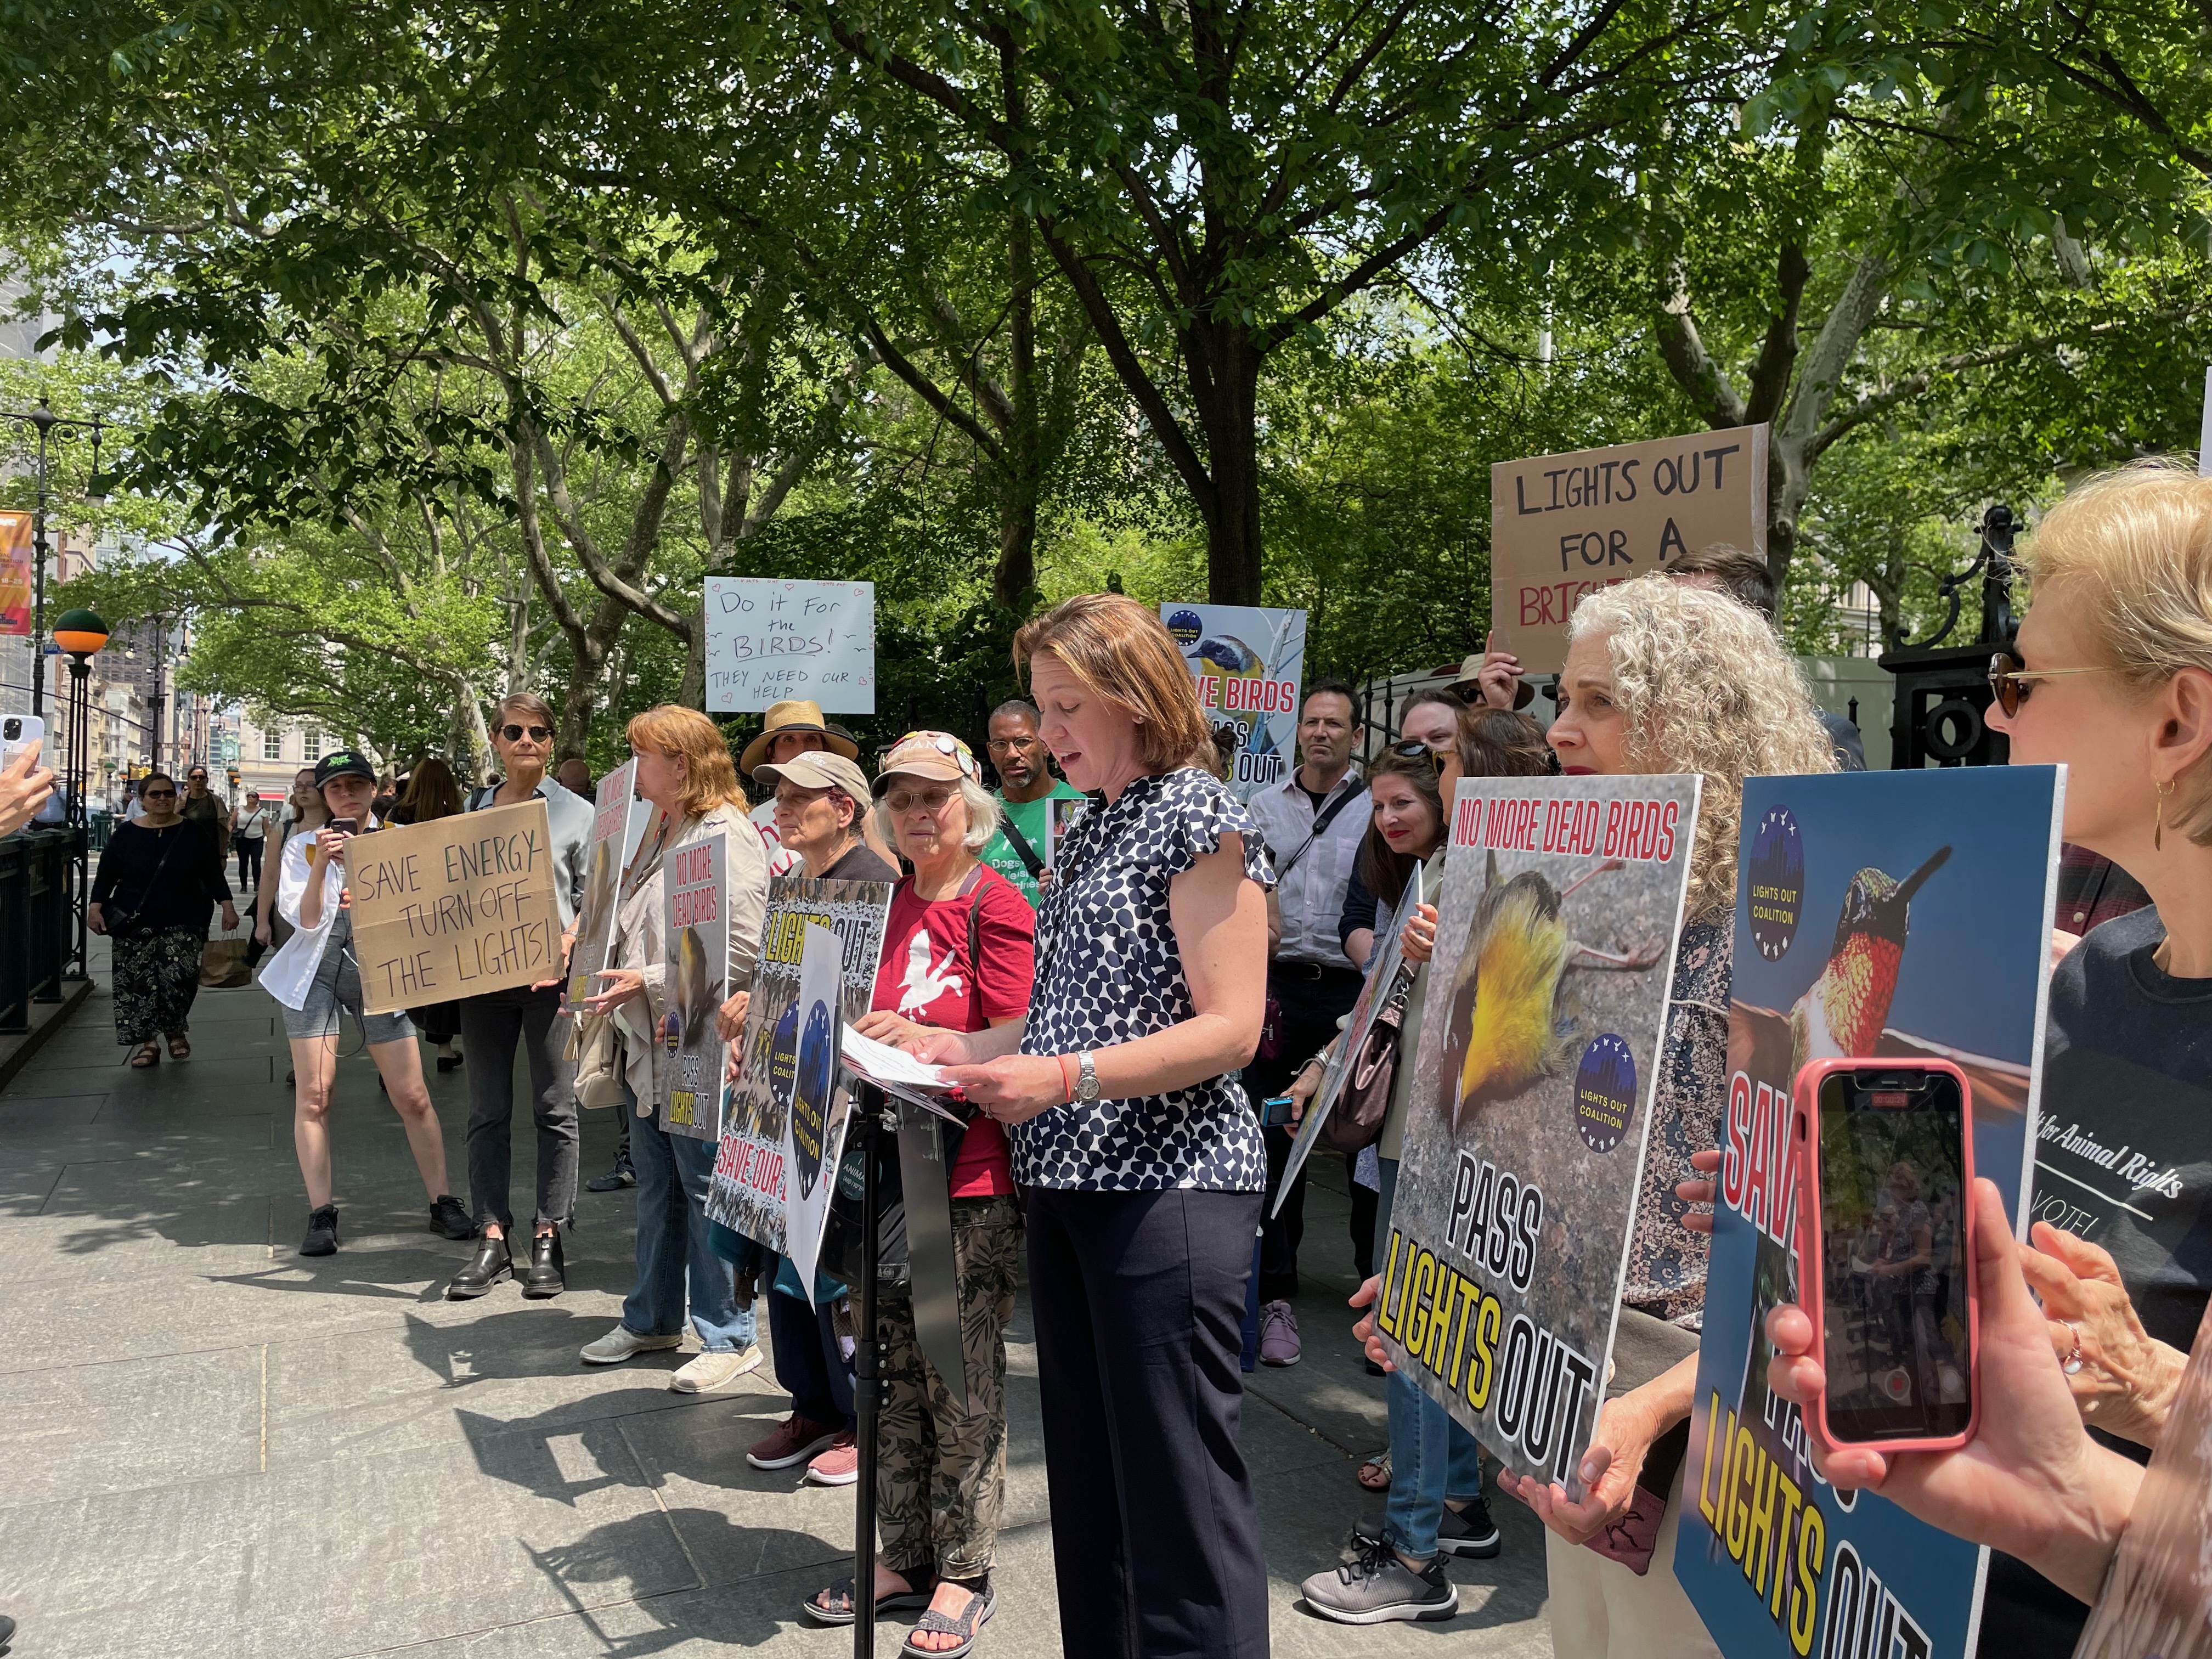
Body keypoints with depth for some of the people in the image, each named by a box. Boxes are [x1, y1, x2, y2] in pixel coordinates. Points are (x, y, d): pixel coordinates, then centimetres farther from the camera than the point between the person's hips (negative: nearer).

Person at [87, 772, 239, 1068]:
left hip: (182, 925, -1)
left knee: (178, 976, -17)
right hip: (135, 926, 1)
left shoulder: (194, 834, 4)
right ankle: (146, 1043, 8)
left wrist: (227, 906, -5)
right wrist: (96, 907, -9)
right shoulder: (125, 835, 4)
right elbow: (105, 876, 5)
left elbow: (213, 875, 5)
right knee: (137, 984, -5)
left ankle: (176, 1032, 6)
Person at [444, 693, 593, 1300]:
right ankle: (492, 1239, 12)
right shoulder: (473, 810, 13)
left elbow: (591, 897, -1)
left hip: (549, 976, -3)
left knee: (554, 1109, 1)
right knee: (488, 1111, 6)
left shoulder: (576, 813, 3)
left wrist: (565, 948, -18)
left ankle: (548, 1240, 9)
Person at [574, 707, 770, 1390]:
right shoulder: (658, 832, 14)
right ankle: (653, 1319, 32)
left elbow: (742, 953, -23)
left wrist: (647, 980, -22)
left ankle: (728, 1336, 12)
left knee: (707, 1191, 0)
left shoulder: (727, 834, -16)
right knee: (657, 1187, 18)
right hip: (650, 1040, 9)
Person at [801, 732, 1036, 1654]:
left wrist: (925, 1041, -27)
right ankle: (905, 1555, 27)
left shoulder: (996, 906, -8)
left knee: (961, 1380, 2)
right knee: (892, 1372, 13)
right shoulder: (887, 905, 12)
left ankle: (964, 1573, 17)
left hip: (968, 1173, -6)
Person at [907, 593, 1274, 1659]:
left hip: (1169, 1184, -8)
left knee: (1177, 1483, -2)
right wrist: (963, 1047, 9)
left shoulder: (1199, 820, -9)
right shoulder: (1088, 832, 16)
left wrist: (1065, 1078, -25)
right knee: (1088, 1478, 16)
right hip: (1069, 1180, 9)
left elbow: (1229, 1028, -16)